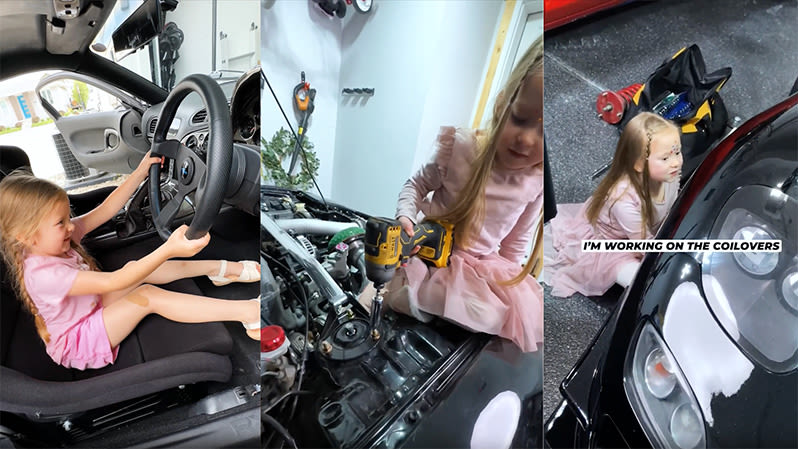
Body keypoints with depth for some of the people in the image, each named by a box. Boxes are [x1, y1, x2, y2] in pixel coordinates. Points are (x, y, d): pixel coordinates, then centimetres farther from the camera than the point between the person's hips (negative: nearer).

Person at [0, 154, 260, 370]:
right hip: (76, 343, -9)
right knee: (148, 295, -28)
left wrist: (141, 171, -18)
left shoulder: (57, 238, -8)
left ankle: (219, 269, 5)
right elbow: (112, 282, -41)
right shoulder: (43, 274, -34)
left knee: (137, 268, -3)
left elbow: (104, 210, -8)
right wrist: (169, 250, -55)